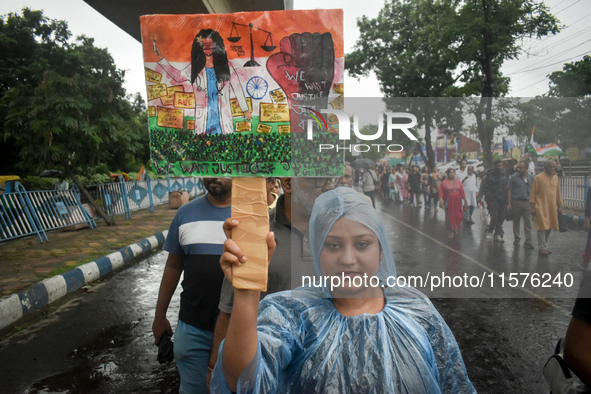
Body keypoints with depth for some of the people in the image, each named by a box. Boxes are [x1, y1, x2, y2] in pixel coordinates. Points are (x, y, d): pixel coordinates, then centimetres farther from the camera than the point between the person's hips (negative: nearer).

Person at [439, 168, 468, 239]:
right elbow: (441, 192, -5)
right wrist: (441, 200, -18)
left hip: (457, 202, 2)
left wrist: (465, 201, 9)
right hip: (448, 203, -2)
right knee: (450, 217, 0)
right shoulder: (444, 182, 1)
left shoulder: (458, 182, 10)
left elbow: (462, 192, 10)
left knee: (457, 216, 1)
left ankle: (457, 229, 18)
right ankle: (451, 231, 10)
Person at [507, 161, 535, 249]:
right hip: (516, 202, -1)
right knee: (516, 221, 9)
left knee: (528, 222, -4)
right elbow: (509, 191, 0)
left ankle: (528, 242, -3)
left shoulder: (531, 178, 8)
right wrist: (509, 203, -6)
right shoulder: (514, 177, 0)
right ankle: (516, 238, 24)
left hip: (527, 202, 1)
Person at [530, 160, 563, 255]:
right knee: (542, 227, -6)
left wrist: (559, 206, 14)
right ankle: (542, 248, 1)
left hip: (552, 207, 6)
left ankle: (545, 246, 19)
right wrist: (532, 207, -10)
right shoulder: (538, 178, -6)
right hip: (541, 207, -6)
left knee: (549, 227, 8)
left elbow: (558, 193, 18)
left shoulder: (555, 177, 11)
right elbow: (533, 193, -6)